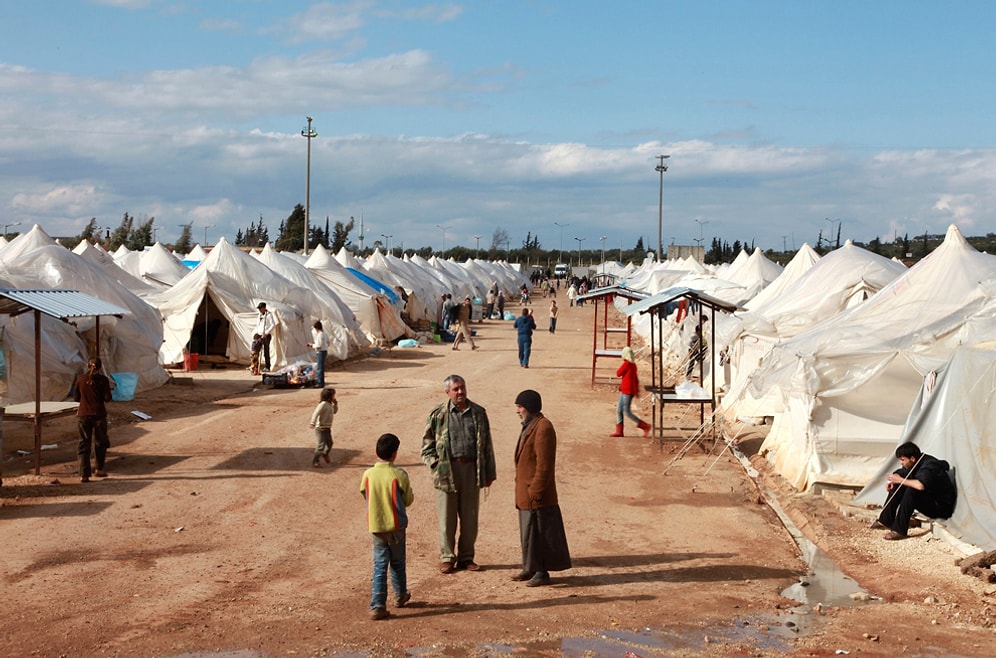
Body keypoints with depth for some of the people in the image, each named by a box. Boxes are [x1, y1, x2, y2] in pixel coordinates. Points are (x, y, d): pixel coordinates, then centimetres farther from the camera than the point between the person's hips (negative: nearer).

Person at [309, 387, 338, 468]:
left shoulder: (330, 405, 10)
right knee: (321, 445, -11)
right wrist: (312, 423, -37)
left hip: (327, 428, 9)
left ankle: (325, 455, 48)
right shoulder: (323, 404, -18)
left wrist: (335, 404, 13)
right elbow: (316, 413, -27)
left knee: (329, 443, 22)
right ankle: (315, 461, -2)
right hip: (321, 428, -9)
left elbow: (334, 411, 27)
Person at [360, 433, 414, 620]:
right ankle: (401, 596, 36)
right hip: (395, 526, -2)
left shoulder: (368, 475, -6)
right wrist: (411, 493, 16)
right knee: (397, 563, 18)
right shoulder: (400, 475, -14)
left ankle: (377, 606, -5)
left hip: (375, 526, 2)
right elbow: (408, 500, -5)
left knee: (379, 566, 3)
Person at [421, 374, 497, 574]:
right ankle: (447, 558, 14)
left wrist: (489, 473, 9)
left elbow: (487, 445, 10)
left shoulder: (478, 413, 6)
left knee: (470, 517, 8)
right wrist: (436, 466, -6)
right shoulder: (438, 415, -1)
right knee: (447, 518, 3)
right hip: (447, 470, -2)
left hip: (472, 469, 2)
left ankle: (466, 557, 20)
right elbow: (427, 445, 5)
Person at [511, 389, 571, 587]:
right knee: (528, 532, 16)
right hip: (525, 492, 10)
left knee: (538, 533, -3)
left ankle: (542, 572, 4)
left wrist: (535, 492, -21)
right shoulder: (529, 426, 14)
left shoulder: (543, 428, -19)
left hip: (536, 494, -10)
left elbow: (544, 465, -22)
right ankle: (530, 568, 25)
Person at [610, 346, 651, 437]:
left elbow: (618, 374, -9)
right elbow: (636, 378, 16)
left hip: (627, 391, -10)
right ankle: (619, 431, 12)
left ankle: (645, 426, 0)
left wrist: (621, 365, 2)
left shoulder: (626, 364, -17)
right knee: (619, 410, 10)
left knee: (627, 412, -4)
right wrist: (637, 390, 22)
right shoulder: (633, 364, 10)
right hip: (624, 390, 10)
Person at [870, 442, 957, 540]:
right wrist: (892, 481, -6)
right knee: (897, 486, 0)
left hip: (941, 507, -9)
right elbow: (898, 474, 17)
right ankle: (885, 521, 3)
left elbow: (920, 485, -44)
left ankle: (899, 530, -28)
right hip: (928, 502, 9)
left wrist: (901, 480, -28)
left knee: (912, 491, -31)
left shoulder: (929, 465, -26)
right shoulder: (912, 465, 0)